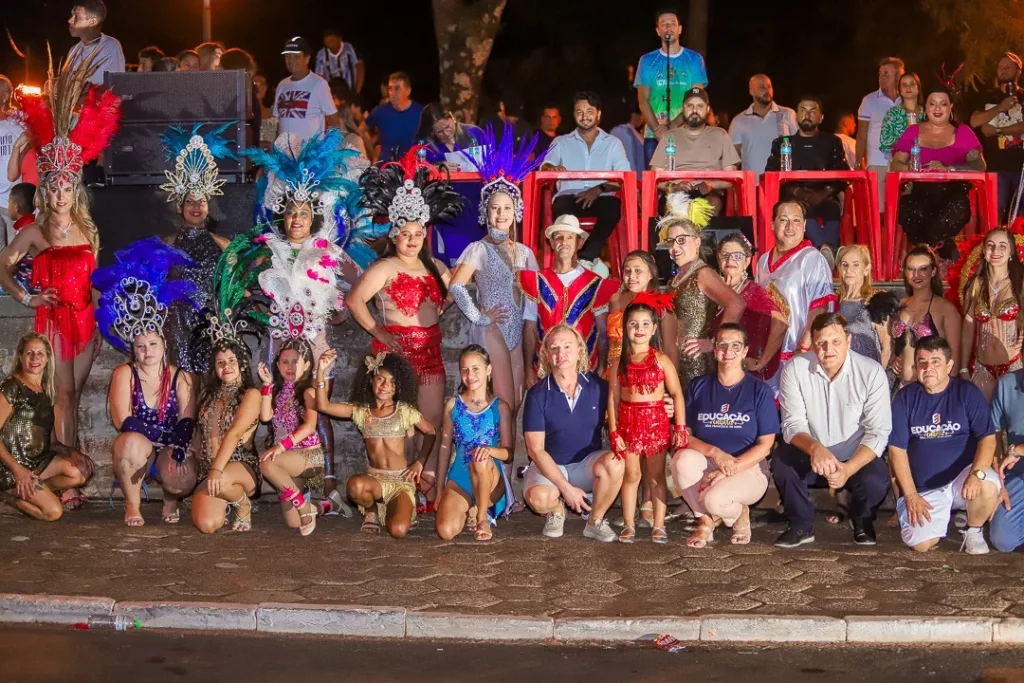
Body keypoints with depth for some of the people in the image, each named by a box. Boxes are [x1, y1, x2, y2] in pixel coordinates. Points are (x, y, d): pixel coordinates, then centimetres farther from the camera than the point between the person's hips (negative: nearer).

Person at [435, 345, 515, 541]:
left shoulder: (500, 407, 1)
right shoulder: (453, 405, 6)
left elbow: (508, 453, -1)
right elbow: (445, 447, 12)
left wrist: (489, 449, -24)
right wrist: (439, 488, 13)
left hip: (490, 478, -2)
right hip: (459, 478, 2)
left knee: (481, 459, -39)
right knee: (445, 531, -25)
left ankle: (482, 518, -13)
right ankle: (469, 512, 13)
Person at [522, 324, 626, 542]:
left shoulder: (599, 387, -6)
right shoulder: (537, 394, -11)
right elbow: (536, 449, -12)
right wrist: (566, 488, -20)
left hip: (588, 463, 2)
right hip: (549, 466, -2)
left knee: (615, 463, -30)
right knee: (538, 498, -33)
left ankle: (595, 521, -6)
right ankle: (556, 510, 6)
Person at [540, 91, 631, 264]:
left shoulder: (613, 143, 17)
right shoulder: (561, 142, 19)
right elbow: (545, 167, 2)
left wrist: (599, 189, -15)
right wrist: (553, 168, -25)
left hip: (602, 198, 0)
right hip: (570, 197, 0)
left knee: (614, 206, -36)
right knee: (561, 207, -36)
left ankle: (586, 257, -30)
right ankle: (591, 258, -30)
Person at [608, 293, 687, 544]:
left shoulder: (661, 360, -2)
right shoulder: (619, 363, 3)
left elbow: (677, 394, -3)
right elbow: (613, 398, 3)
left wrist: (680, 427, -8)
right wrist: (614, 431, -3)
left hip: (656, 422, -1)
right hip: (628, 424, 1)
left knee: (657, 476, 5)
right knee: (631, 476, 6)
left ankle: (659, 525, 11)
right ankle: (629, 525, 13)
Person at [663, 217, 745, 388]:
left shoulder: (703, 274, -11)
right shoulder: (676, 279, 13)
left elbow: (737, 304, -25)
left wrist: (714, 343, -19)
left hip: (696, 363, -7)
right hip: (674, 360, 7)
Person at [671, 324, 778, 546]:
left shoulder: (759, 390, -3)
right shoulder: (698, 386, 4)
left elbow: (765, 444, -6)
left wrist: (730, 469, -19)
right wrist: (715, 453, -20)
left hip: (747, 468, -3)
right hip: (706, 465, 3)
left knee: (715, 499, -35)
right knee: (683, 459, -32)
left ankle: (739, 514, 5)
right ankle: (705, 519, -7)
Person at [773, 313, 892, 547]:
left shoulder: (872, 372, -17)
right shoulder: (795, 369, -15)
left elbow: (878, 432, -17)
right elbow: (793, 424, -18)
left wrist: (848, 468, -33)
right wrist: (814, 447, -42)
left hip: (856, 457, 0)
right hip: (809, 453, 1)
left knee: (876, 481, -31)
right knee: (782, 461, -30)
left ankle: (862, 520, 8)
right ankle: (801, 525, -3)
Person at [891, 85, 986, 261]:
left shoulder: (962, 132, 9)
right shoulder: (913, 132, 14)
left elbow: (979, 165, -5)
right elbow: (895, 165, 4)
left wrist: (947, 168, -23)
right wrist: (912, 168, -20)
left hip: (952, 195, -1)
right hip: (921, 195, 1)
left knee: (959, 209, -38)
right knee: (904, 208, -35)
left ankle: (926, 247, -12)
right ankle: (944, 250, -15)